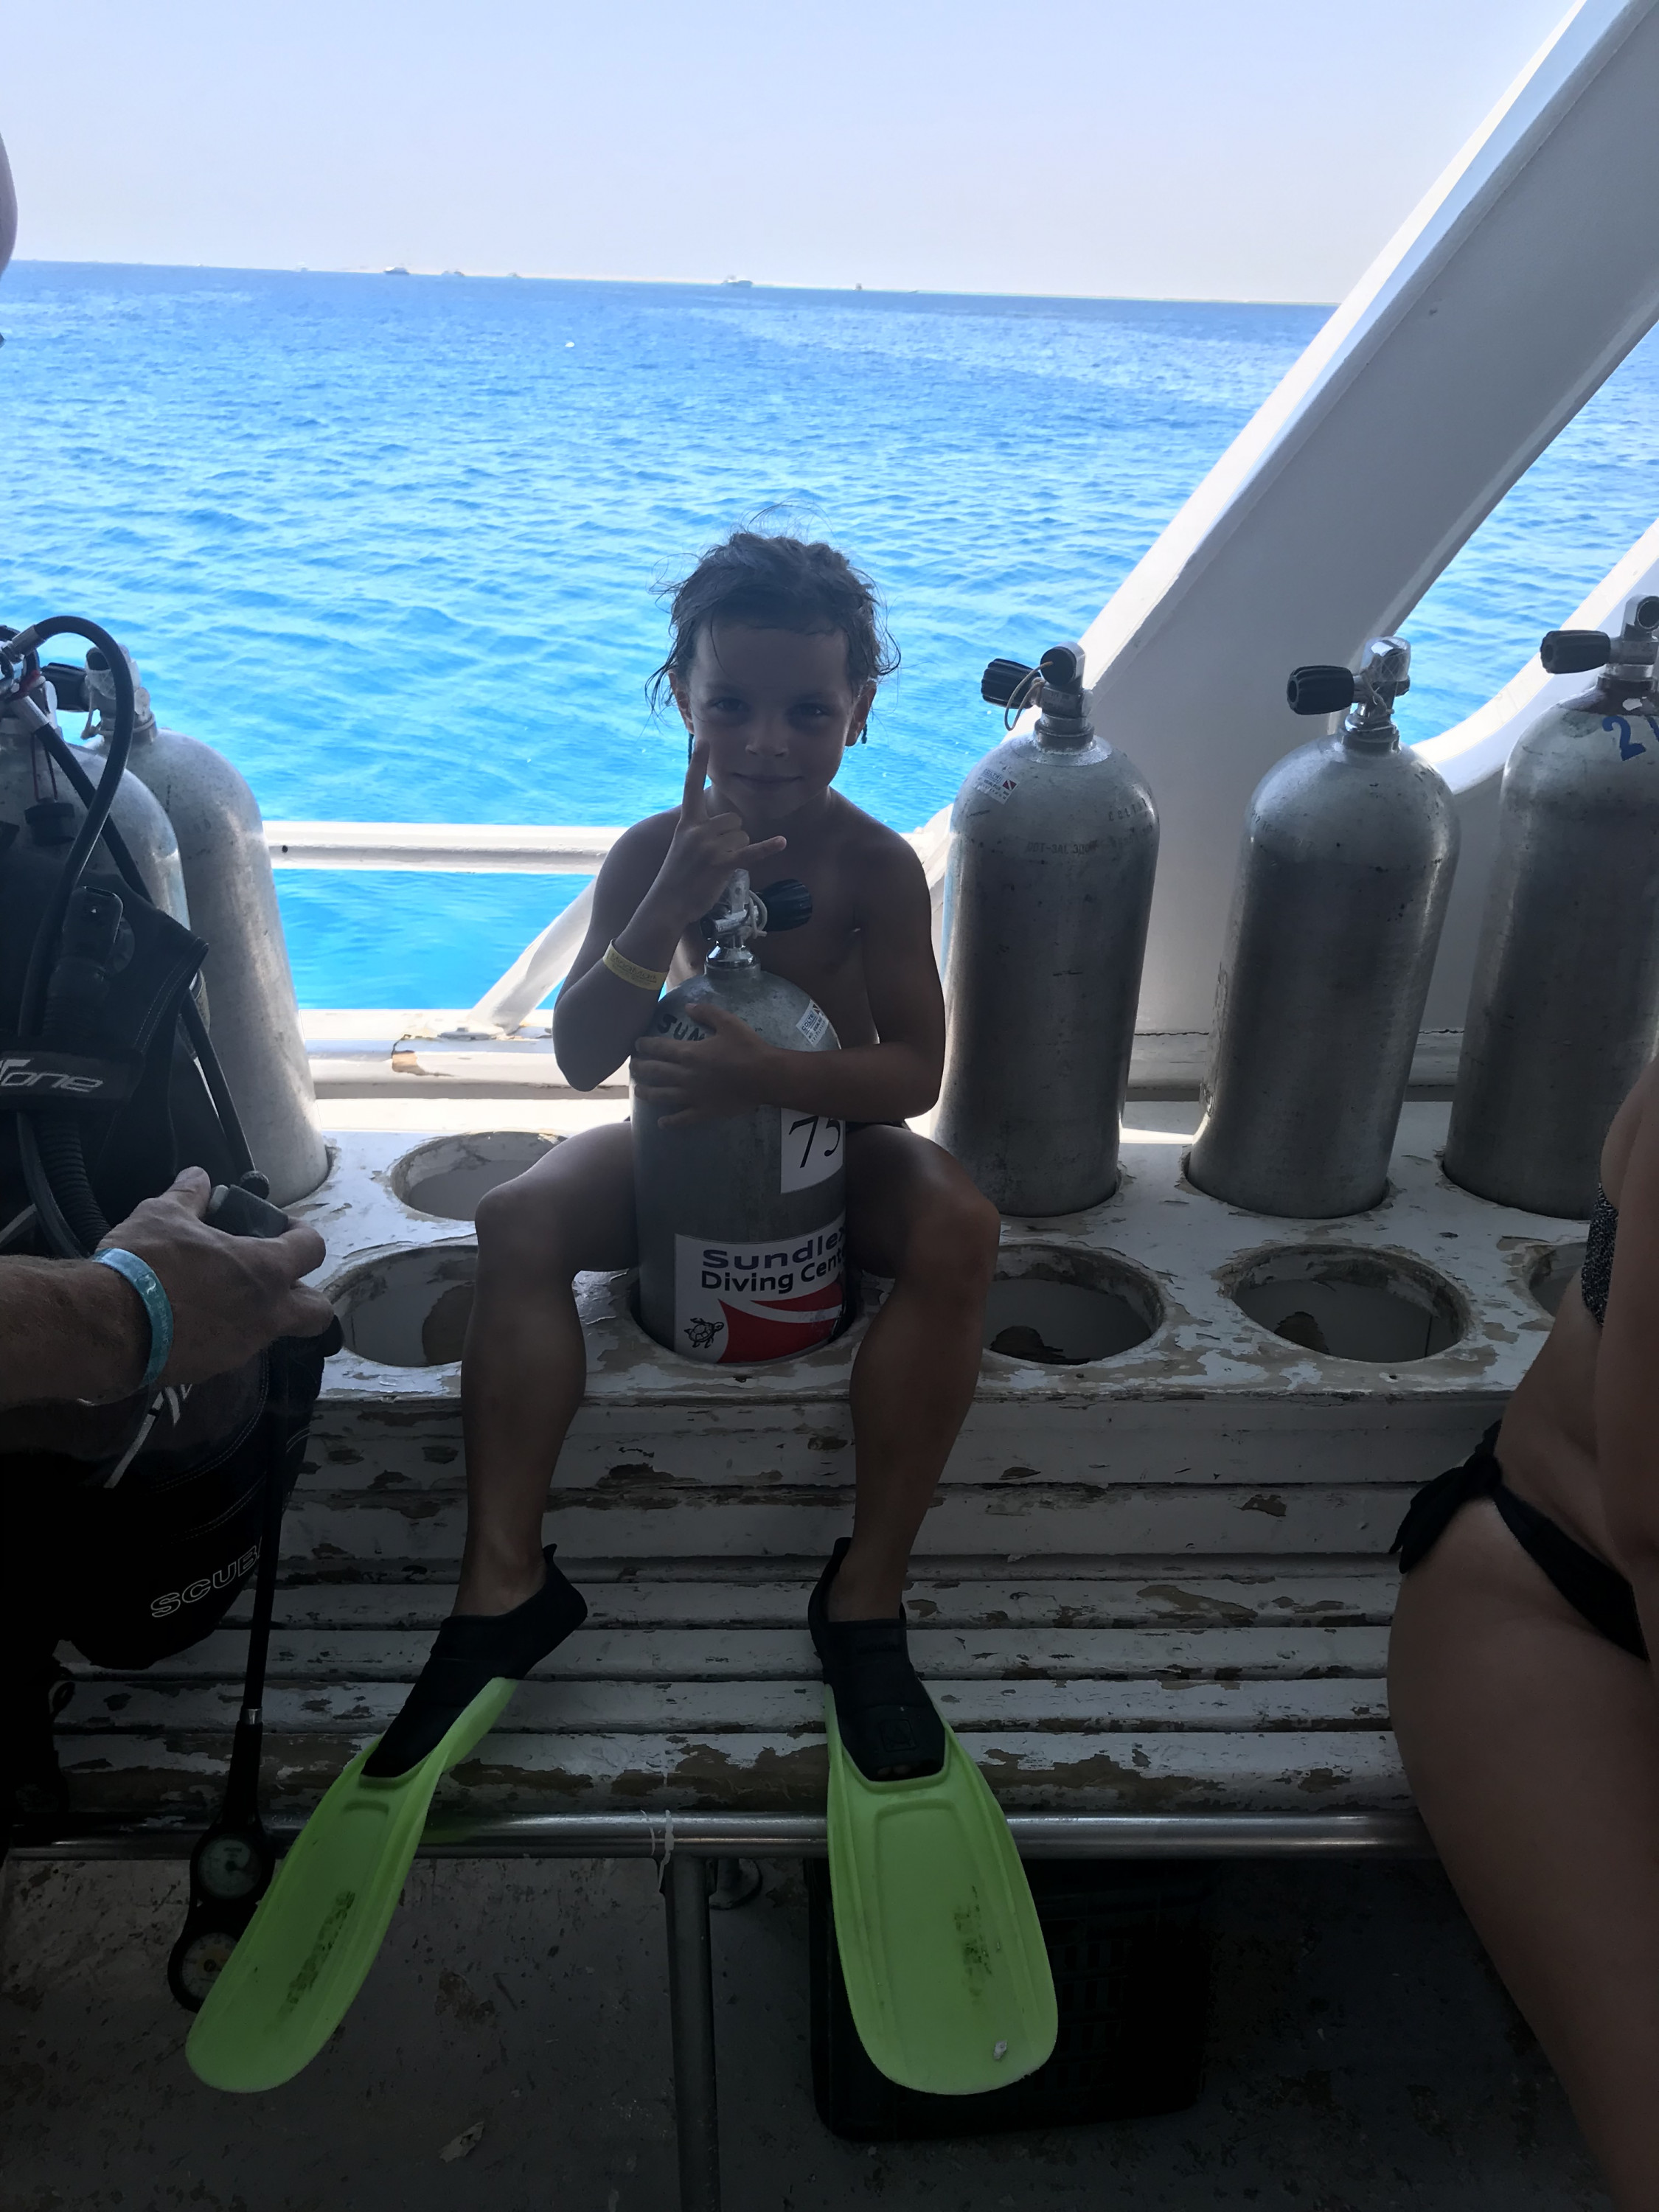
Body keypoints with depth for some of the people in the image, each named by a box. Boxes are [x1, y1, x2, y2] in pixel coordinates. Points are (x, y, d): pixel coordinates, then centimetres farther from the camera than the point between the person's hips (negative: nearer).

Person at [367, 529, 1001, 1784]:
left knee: (960, 1228, -32)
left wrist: (764, 1075, -37)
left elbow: (914, 1073, -19)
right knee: (520, 1221, -23)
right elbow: (581, 1058, -17)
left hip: (837, 1138, -2)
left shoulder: (877, 865, -15)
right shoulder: (654, 854, -9)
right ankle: (507, 1578, -19)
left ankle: (867, 1592, -23)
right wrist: (674, 904, -30)